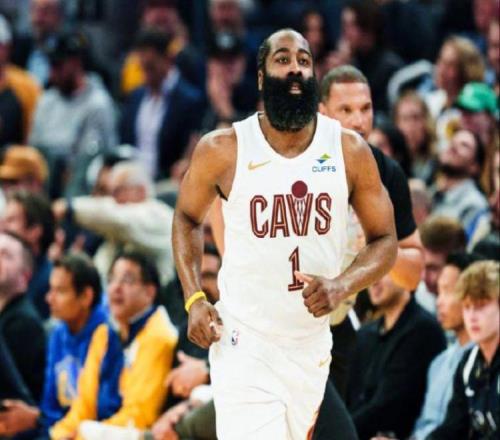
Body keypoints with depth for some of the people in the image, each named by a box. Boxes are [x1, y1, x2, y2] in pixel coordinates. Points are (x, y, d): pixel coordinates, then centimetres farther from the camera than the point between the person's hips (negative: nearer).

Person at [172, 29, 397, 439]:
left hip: (311, 344, 3)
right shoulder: (222, 149, -8)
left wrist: (342, 286, -17)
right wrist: (194, 300, -3)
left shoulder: (350, 150, -4)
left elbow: (384, 240, 3)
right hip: (244, 344, -3)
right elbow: (187, 218, 10)